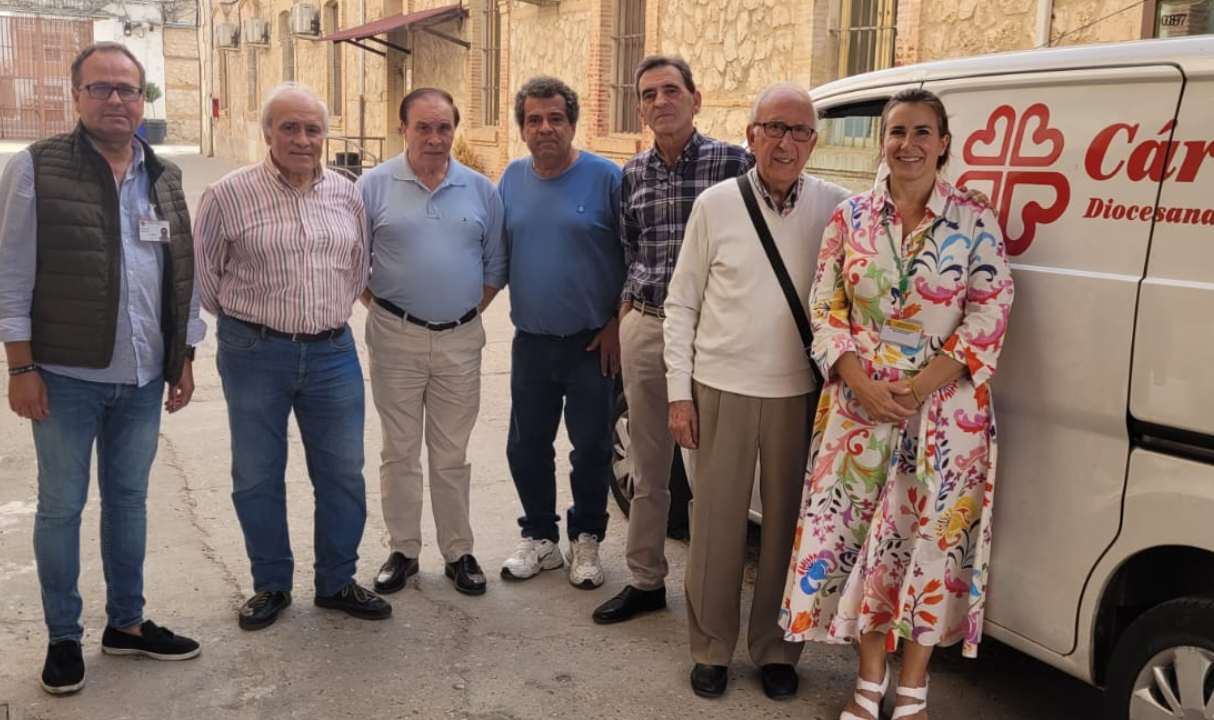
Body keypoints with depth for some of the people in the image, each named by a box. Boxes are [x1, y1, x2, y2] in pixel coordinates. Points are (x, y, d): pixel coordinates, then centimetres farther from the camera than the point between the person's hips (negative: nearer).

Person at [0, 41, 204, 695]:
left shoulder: (164, 179, 8)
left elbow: (183, 274, 12)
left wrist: (185, 358, 9)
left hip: (142, 377, 4)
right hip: (66, 377, -4)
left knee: (129, 499, 14)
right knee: (61, 507, 7)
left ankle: (126, 622, 28)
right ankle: (63, 636, 22)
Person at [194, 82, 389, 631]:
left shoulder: (346, 194, 3)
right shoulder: (228, 194, -8)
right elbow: (203, 271, 2)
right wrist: (243, 321, 8)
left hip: (332, 352, 3)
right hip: (255, 355, -3)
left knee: (343, 473, 8)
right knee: (257, 476, 9)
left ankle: (337, 582, 25)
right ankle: (270, 585, 27)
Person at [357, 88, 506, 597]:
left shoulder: (481, 189, 4)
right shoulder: (375, 185, -2)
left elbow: (495, 265, 9)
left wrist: (469, 310, 3)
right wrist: (382, 307, 0)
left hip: (460, 340, 1)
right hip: (396, 339, -1)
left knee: (452, 456, 9)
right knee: (399, 451, 9)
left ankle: (458, 552, 21)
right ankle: (403, 550, 22)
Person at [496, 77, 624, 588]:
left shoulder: (605, 178, -8)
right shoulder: (512, 179, 6)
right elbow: (499, 254, 16)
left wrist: (617, 323, -8)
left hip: (592, 344, -4)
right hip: (530, 342, 4)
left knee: (591, 449, 7)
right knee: (526, 448, 11)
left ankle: (585, 541, 25)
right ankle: (539, 537, 29)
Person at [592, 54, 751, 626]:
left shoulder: (731, 162, -5)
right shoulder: (632, 174, 10)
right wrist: (622, 323, 13)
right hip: (643, 329, 5)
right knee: (647, 467, 14)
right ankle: (645, 580, 28)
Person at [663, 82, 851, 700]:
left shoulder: (835, 208, -1)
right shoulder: (716, 204, -2)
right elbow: (681, 303, 1)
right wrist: (679, 393, -2)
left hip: (800, 395, 1)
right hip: (721, 391, 0)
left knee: (788, 526, 11)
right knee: (716, 524, 9)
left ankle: (776, 649, 29)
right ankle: (711, 649, 26)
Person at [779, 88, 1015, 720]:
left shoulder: (974, 222, -1)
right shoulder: (851, 217, 4)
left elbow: (990, 313, -5)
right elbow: (825, 307, 2)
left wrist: (922, 385, -15)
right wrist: (863, 382, -12)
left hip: (944, 406, -1)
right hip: (860, 403, 2)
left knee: (931, 537, 5)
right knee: (858, 535, 6)